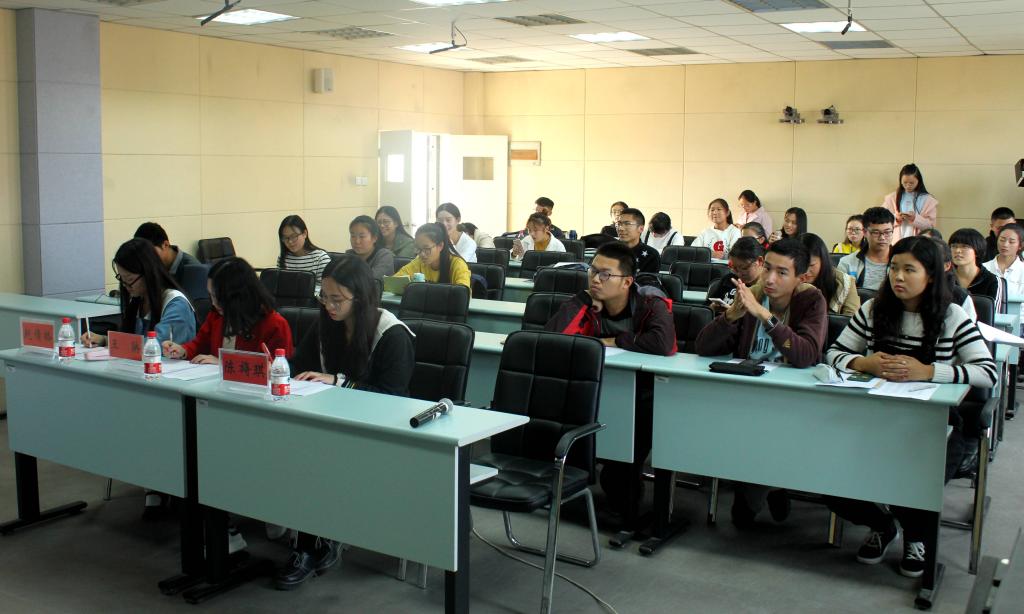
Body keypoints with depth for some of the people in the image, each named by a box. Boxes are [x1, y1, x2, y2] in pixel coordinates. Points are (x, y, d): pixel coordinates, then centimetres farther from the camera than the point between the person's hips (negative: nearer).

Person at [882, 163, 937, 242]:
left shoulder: (928, 200, 3)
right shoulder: (892, 198, 7)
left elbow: (930, 225, -1)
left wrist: (915, 219, -17)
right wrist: (895, 218, -13)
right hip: (896, 242, 1)